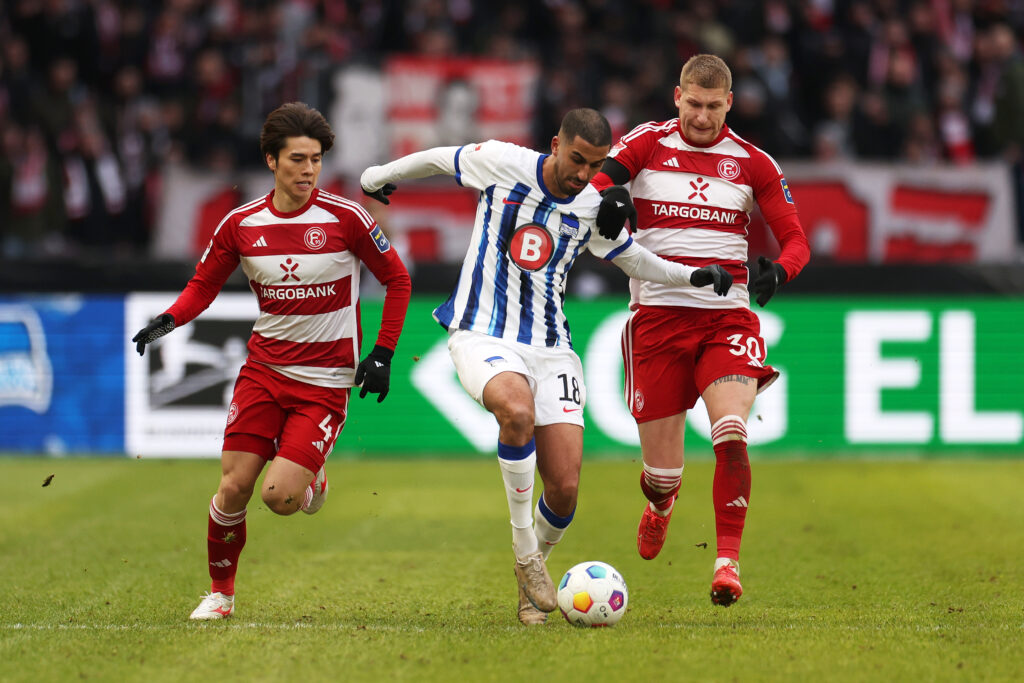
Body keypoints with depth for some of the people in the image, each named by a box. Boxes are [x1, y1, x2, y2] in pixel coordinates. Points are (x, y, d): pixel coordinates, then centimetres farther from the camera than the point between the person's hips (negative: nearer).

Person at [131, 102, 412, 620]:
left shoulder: (345, 218, -9)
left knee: (279, 497, -16)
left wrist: (382, 354, -4)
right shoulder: (240, 225, -1)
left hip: (326, 380, -3)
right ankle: (220, 591, 15)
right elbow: (204, 285, 12)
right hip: (264, 368, 3)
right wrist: (168, 320, -8)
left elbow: (397, 279, 2)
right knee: (233, 487, -7)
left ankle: (311, 481, 21)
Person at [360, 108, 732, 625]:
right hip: (483, 338, -3)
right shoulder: (501, 163, -6)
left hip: (550, 347, 3)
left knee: (564, 488, -9)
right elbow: (438, 159, 12)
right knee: (518, 410, -37)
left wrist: (694, 276, 6)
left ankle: (530, 582, 20)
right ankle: (524, 551, -22)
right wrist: (380, 177, 27)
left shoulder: (595, 209, 4)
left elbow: (635, 260, 21)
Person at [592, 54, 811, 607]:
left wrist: (777, 270, -14)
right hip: (657, 313, 0)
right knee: (662, 469, 2)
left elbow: (795, 239, 8)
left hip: (728, 315, 0)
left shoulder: (752, 163, 7)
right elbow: (595, 178, -13)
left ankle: (727, 559, -19)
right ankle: (660, 502, 40)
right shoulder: (648, 143, 3)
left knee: (731, 434, -24)